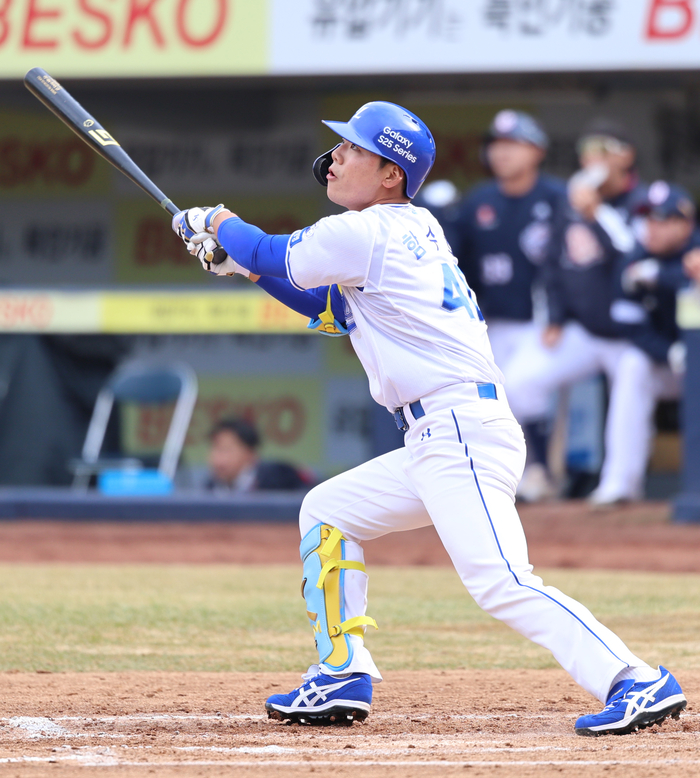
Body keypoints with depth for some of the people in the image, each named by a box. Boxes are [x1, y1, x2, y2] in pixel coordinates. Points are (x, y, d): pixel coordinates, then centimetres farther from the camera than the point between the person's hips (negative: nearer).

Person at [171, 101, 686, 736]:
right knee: (327, 511, 20)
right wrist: (233, 252, 27)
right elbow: (334, 309, 31)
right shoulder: (412, 229, 19)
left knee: (501, 582, -21)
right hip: (435, 444, 10)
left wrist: (220, 224, 27)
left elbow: (271, 255, 6)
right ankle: (344, 676, 18)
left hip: (463, 430, -10)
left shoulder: (364, 235, -9)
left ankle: (637, 682, -27)